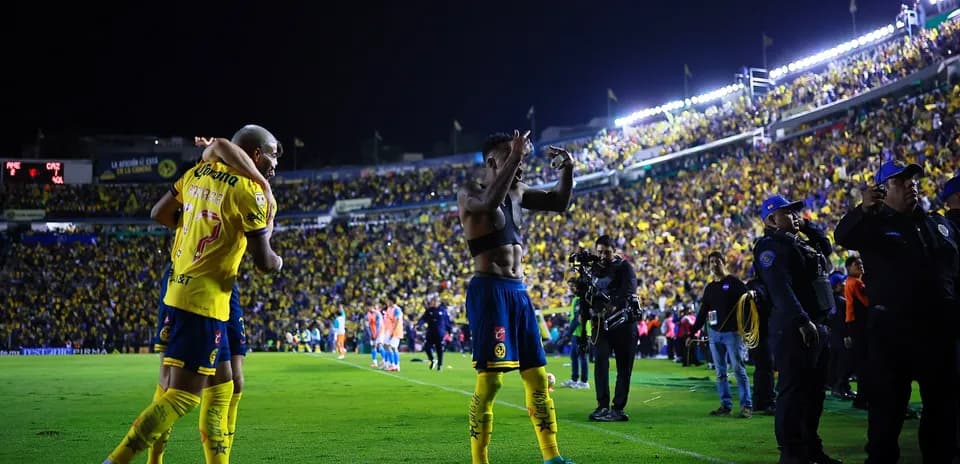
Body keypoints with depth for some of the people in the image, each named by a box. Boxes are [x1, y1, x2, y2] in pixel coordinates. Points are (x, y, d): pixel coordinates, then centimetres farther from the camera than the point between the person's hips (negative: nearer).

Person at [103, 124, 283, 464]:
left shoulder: (198, 173, 10)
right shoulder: (251, 191, -12)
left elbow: (159, 214, 19)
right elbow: (264, 263, -12)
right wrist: (278, 261, 11)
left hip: (179, 288, 9)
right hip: (206, 300, -9)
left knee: (221, 385, 16)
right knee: (184, 395, -6)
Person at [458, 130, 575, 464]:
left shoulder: (516, 193, 16)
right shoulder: (469, 194, -6)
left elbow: (559, 203, 21)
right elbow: (489, 202, -30)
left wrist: (568, 170, 4)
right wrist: (514, 157, -27)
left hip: (519, 292, 8)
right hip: (489, 291, -8)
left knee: (537, 377, 9)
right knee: (490, 378, -13)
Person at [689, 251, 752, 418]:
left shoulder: (734, 283, -1)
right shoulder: (709, 288, 15)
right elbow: (702, 312, 19)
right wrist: (693, 332, 15)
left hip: (732, 333, -6)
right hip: (714, 333, 6)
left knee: (738, 369, -8)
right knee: (720, 372, 6)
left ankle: (746, 405, -6)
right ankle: (726, 405, 11)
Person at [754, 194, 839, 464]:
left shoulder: (798, 242, 20)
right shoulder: (771, 246, -10)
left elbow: (826, 246, 34)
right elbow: (781, 288, -21)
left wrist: (806, 226, 19)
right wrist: (802, 321, -28)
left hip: (817, 325, 10)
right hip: (793, 328, -10)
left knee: (814, 389, 14)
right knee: (794, 389, -9)